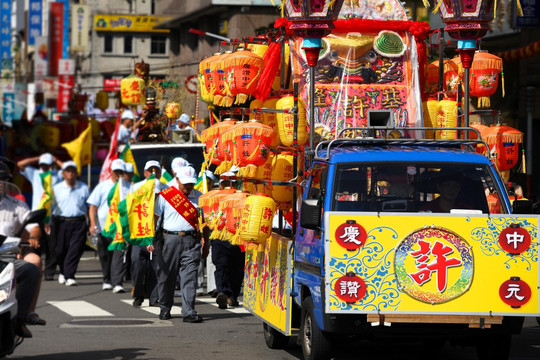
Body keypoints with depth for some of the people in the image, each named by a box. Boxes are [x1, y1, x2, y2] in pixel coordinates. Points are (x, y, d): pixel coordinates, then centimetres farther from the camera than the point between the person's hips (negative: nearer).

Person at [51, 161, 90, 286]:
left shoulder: (83, 188, 8)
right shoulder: (57, 189, 8)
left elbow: (89, 206, 14)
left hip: (78, 222, 0)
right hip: (61, 222, 1)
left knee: (75, 250, -11)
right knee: (60, 250, 4)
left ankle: (69, 276, -10)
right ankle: (63, 272, 29)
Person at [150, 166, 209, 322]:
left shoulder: (198, 197, 9)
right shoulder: (165, 196, 2)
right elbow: (154, 218, 5)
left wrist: (205, 242, 13)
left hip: (191, 240, 1)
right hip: (169, 239, -1)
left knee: (189, 277, -7)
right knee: (166, 276, 7)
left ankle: (189, 312, -10)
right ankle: (165, 308, 24)